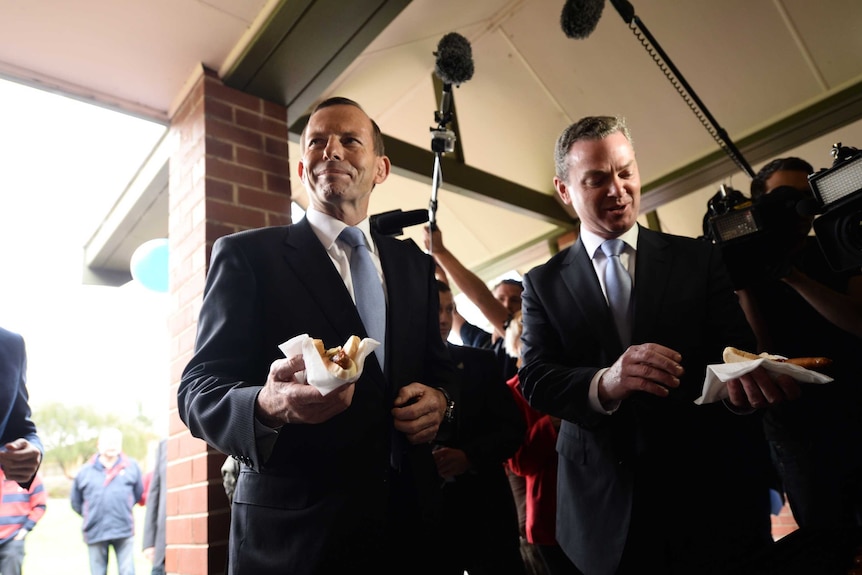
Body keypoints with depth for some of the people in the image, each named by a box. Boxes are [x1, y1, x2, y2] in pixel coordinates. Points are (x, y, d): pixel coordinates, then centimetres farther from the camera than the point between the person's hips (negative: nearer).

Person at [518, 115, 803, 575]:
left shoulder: (698, 258, 3)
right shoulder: (543, 283, 2)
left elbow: (735, 349, -2)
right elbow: (534, 381, -7)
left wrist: (742, 379, -26)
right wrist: (605, 383, -27)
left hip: (711, 497, 1)